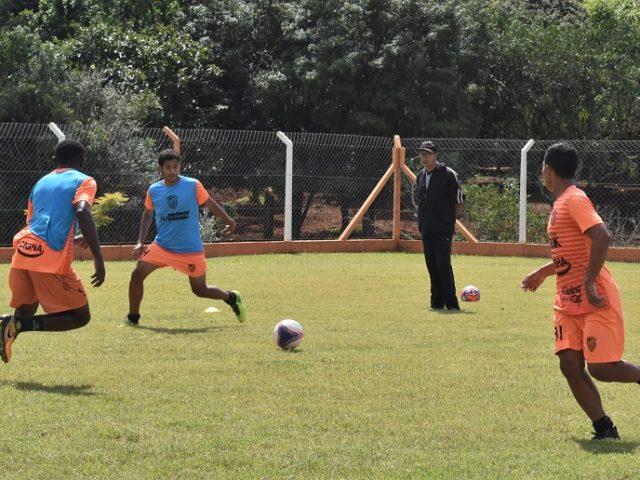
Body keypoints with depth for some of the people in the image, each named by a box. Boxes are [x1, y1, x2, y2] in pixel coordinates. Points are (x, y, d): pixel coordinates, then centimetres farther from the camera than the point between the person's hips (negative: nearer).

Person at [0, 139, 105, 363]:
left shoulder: (41, 182, 26)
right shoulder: (83, 181, 6)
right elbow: (82, 212, -14)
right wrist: (98, 258, -17)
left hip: (23, 251, 6)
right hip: (51, 258, -6)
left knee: (25, 313, 24)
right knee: (80, 316, 5)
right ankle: (20, 325, -15)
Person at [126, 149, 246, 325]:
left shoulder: (193, 185, -9)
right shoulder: (154, 190, 0)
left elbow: (211, 205, 2)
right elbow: (148, 214, 15)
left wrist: (229, 222, -4)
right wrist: (140, 242, 8)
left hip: (191, 250, -3)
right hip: (161, 247, 3)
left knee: (200, 290, 6)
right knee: (137, 275, -10)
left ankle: (231, 297, 35)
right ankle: (133, 317, 6)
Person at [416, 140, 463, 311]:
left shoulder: (448, 174, -8)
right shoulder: (421, 176, 14)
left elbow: (458, 202, -5)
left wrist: (450, 220, -3)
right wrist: (422, 222, 16)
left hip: (443, 229, -7)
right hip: (426, 229, 7)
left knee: (443, 265, -12)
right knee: (432, 266, 9)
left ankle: (451, 302, -9)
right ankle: (437, 301, 15)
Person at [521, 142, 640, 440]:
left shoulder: (574, 200, -13)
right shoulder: (560, 203, 17)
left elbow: (602, 239, -26)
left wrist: (589, 283, -26)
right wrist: (542, 273, 36)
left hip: (595, 300, -9)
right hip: (567, 301, 9)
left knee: (601, 367, -12)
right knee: (570, 365, -4)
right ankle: (604, 428, 1)